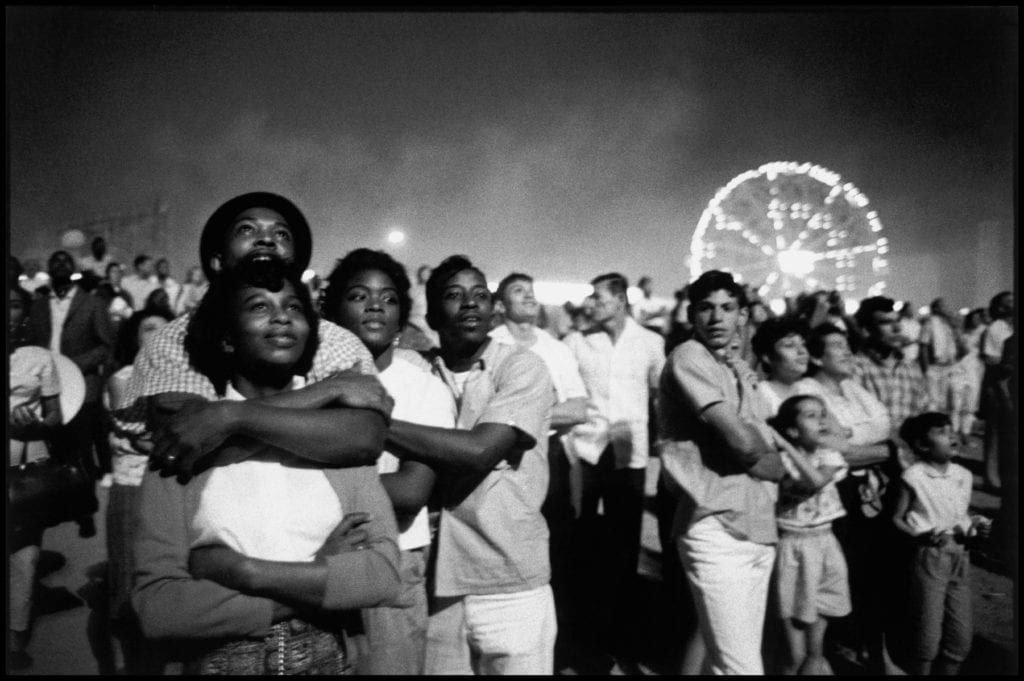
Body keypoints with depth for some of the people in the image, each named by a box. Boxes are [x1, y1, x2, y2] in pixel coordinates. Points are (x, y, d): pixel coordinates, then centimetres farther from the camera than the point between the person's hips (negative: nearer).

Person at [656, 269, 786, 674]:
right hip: (717, 528, -8)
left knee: (727, 657, 17)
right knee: (741, 664, -6)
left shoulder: (741, 370, 16)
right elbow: (742, 441, -16)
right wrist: (785, 470, 2)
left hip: (758, 526, 8)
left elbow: (765, 443, 18)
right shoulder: (688, 357, -10)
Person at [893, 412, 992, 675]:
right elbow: (896, 519, -7)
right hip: (929, 557, -6)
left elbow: (962, 517, 17)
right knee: (928, 636, 1)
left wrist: (975, 525, -4)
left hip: (960, 557, 6)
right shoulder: (914, 477, -11)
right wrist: (921, 535, -23)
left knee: (961, 637, 13)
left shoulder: (963, 476, 6)